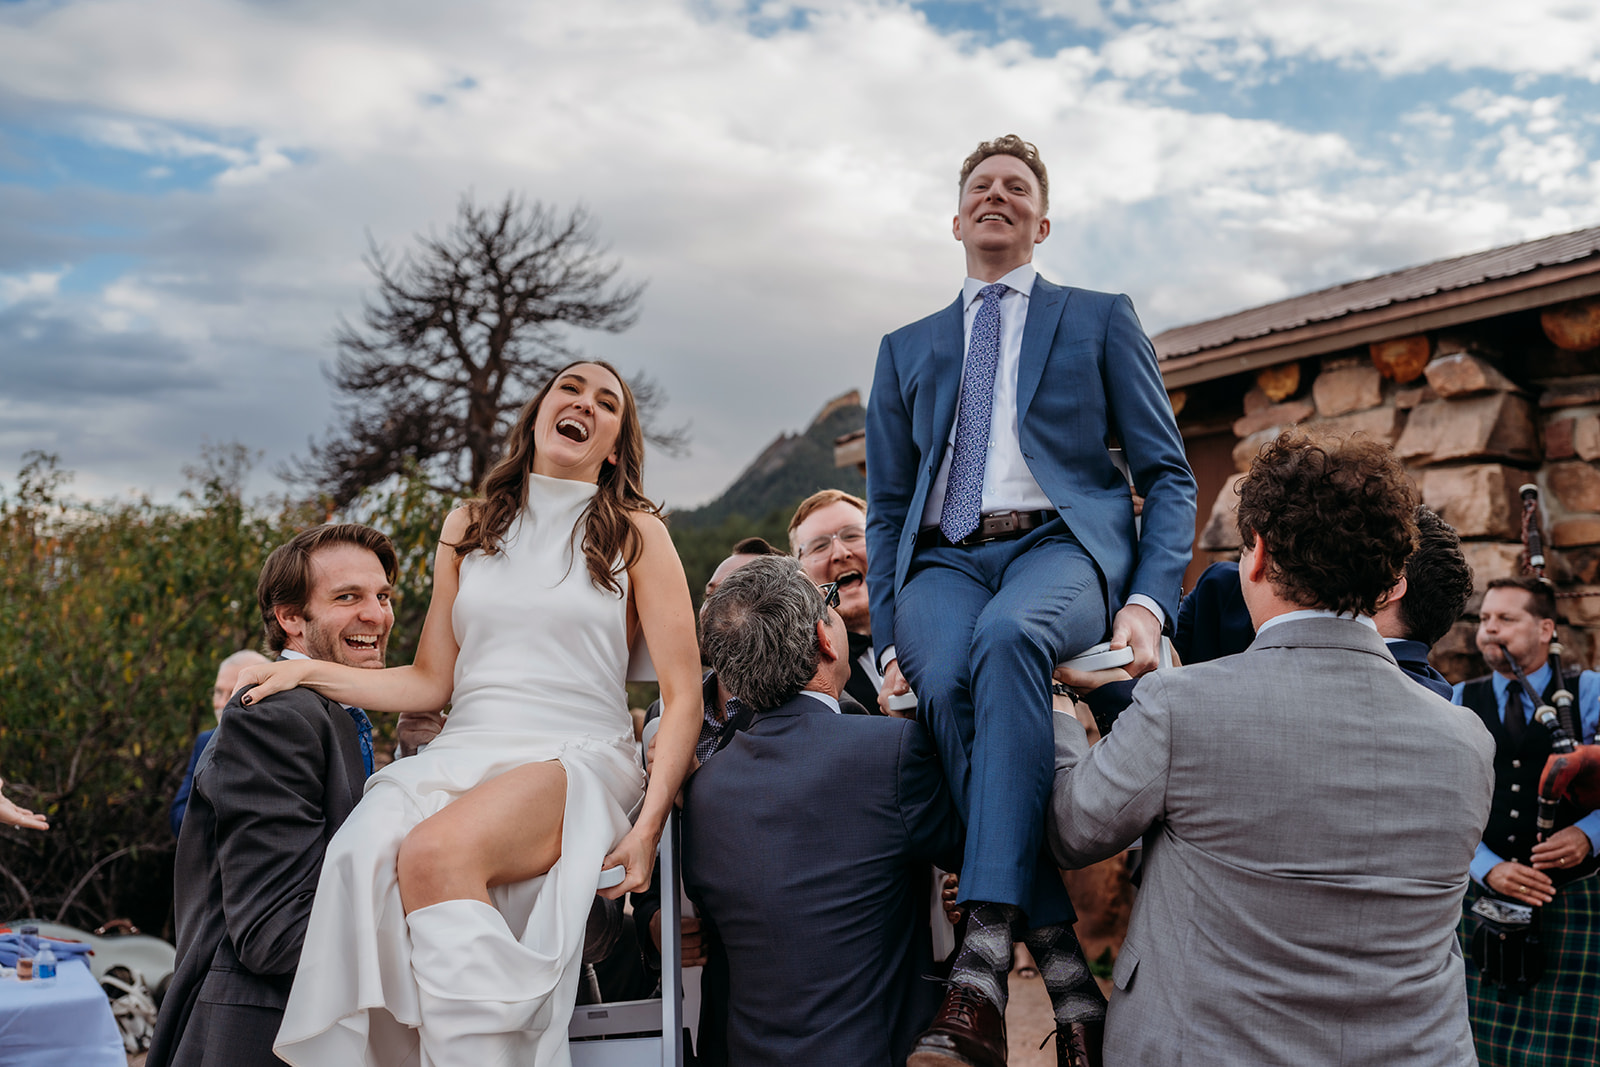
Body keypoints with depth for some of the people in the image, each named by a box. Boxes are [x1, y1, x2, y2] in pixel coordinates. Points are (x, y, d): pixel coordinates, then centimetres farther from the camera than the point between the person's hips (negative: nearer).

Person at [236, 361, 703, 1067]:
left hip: (578, 762, -3)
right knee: (364, 857, -32)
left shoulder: (636, 533, 8)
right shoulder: (468, 528, 19)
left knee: (435, 853, -35)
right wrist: (307, 672, 9)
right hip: (463, 754, 3)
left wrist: (649, 825, -11)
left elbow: (683, 695, 2)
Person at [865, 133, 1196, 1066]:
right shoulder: (907, 349, 25)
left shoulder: (1101, 319, 18)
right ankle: (1064, 963, -29)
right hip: (945, 560, 2)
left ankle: (987, 958, -42)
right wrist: (889, 638, 4)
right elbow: (887, 506, 20)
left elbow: (1169, 474, 10)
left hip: (1062, 544, -2)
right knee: (944, 679, -33)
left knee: (1007, 637, -38)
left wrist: (1149, 601, -8)